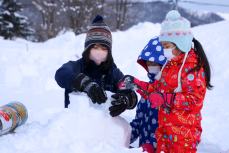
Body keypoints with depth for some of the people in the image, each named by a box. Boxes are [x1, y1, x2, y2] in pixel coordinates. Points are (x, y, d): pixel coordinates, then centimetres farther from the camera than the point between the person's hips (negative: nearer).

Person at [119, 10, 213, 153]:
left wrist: (165, 98, -27)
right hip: (165, 129, 8)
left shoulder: (193, 65, -16)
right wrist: (136, 83, 4)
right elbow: (157, 89, 16)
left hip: (183, 132, -8)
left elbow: (195, 100, -22)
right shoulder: (170, 64, 11)